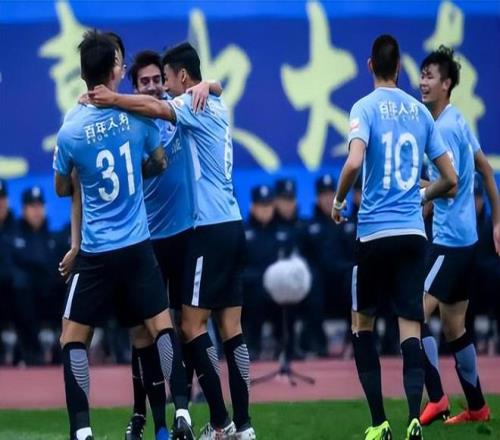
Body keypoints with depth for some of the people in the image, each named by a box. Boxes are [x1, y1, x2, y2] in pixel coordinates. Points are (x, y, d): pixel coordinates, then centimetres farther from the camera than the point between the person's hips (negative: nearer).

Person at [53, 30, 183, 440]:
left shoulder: (69, 132, -9)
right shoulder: (138, 115, -5)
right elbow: (159, 164, 14)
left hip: (95, 252, -2)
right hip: (138, 245, 2)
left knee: (73, 337, 6)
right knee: (162, 326, 8)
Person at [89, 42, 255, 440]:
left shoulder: (194, 103, -8)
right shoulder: (216, 106, 18)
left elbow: (157, 109, -26)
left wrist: (113, 99, -34)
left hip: (212, 229, -9)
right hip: (231, 225, 9)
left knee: (193, 325, -6)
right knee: (231, 328, 6)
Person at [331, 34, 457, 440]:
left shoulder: (365, 107, -4)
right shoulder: (421, 112, 8)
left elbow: (354, 162, -20)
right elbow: (450, 180, 10)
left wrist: (338, 199, -3)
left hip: (374, 232, -2)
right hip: (413, 232, 2)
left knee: (363, 324, 14)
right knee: (411, 327, -1)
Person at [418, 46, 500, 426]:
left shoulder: (446, 127, -16)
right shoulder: (458, 122, 13)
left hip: (450, 239, -10)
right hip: (463, 237, 10)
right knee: (454, 327, 14)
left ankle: (436, 398, -17)